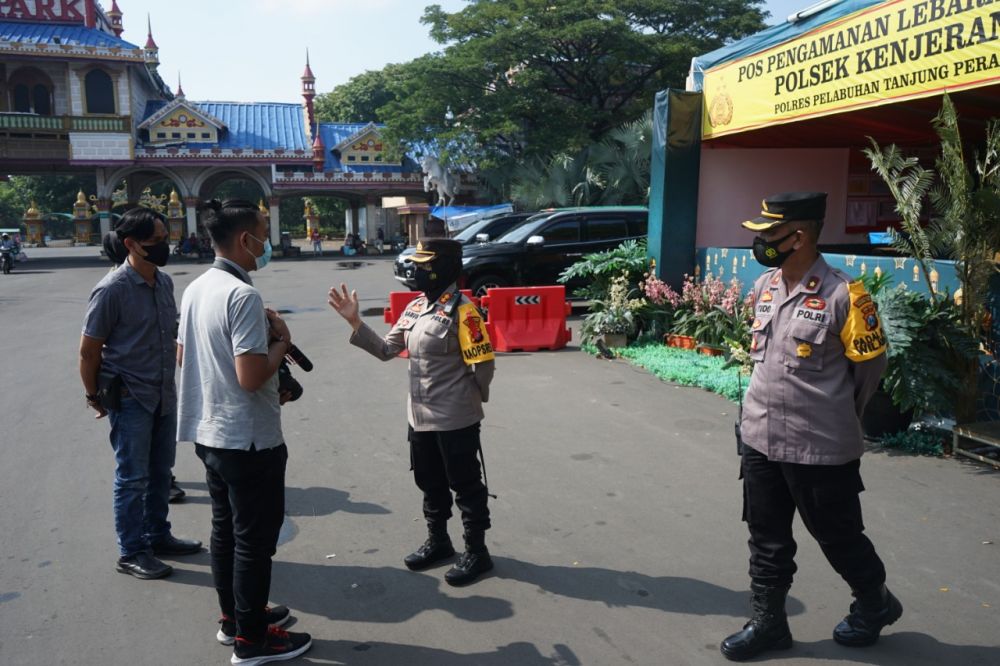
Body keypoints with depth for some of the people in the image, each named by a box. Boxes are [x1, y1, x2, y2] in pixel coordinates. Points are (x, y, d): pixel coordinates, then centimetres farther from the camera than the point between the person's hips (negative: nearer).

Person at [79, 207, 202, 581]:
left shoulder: (164, 282, 2)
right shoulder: (112, 289, -18)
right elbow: (88, 351, -11)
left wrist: (168, 383, 13)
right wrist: (95, 398, -2)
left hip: (164, 394, 7)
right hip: (129, 398, -7)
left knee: (160, 472, 17)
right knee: (132, 477, 5)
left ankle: (158, 536, 34)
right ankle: (131, 553, 19)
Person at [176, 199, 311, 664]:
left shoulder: (196, 289, 6)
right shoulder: (243, 295, -23)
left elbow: (183, 356, 17)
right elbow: (251, 376, -29)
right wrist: (281, 342, -11)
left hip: (209, 432, 9)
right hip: (248, 438, -9)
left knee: (225, 529, 20)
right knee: (255, 538, 4)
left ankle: (233, 616, 35)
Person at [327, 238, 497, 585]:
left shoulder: (462, 311, -18)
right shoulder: (415, 307, 7)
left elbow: (482, 365, -16)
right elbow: (386, 350, 7)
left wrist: (466, 401, -1)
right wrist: (354, 321, -3)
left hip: (456, 420, -8)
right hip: (420, 417, 8)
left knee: (465, 485, 6)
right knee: (430, 482, 20)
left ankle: (476, 552, 21)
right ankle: (438, 541, 39)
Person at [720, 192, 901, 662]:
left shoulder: (842, 296, -18)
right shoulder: (764, 287, 3)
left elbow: (870, 363, -6)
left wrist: (838, 414, 6)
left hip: (820, 446, -6)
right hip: (759, 438, 6)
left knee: (837, 535, 14)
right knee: (767, 536, 14)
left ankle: (875, 604, 40)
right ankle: (768, 622, 30)